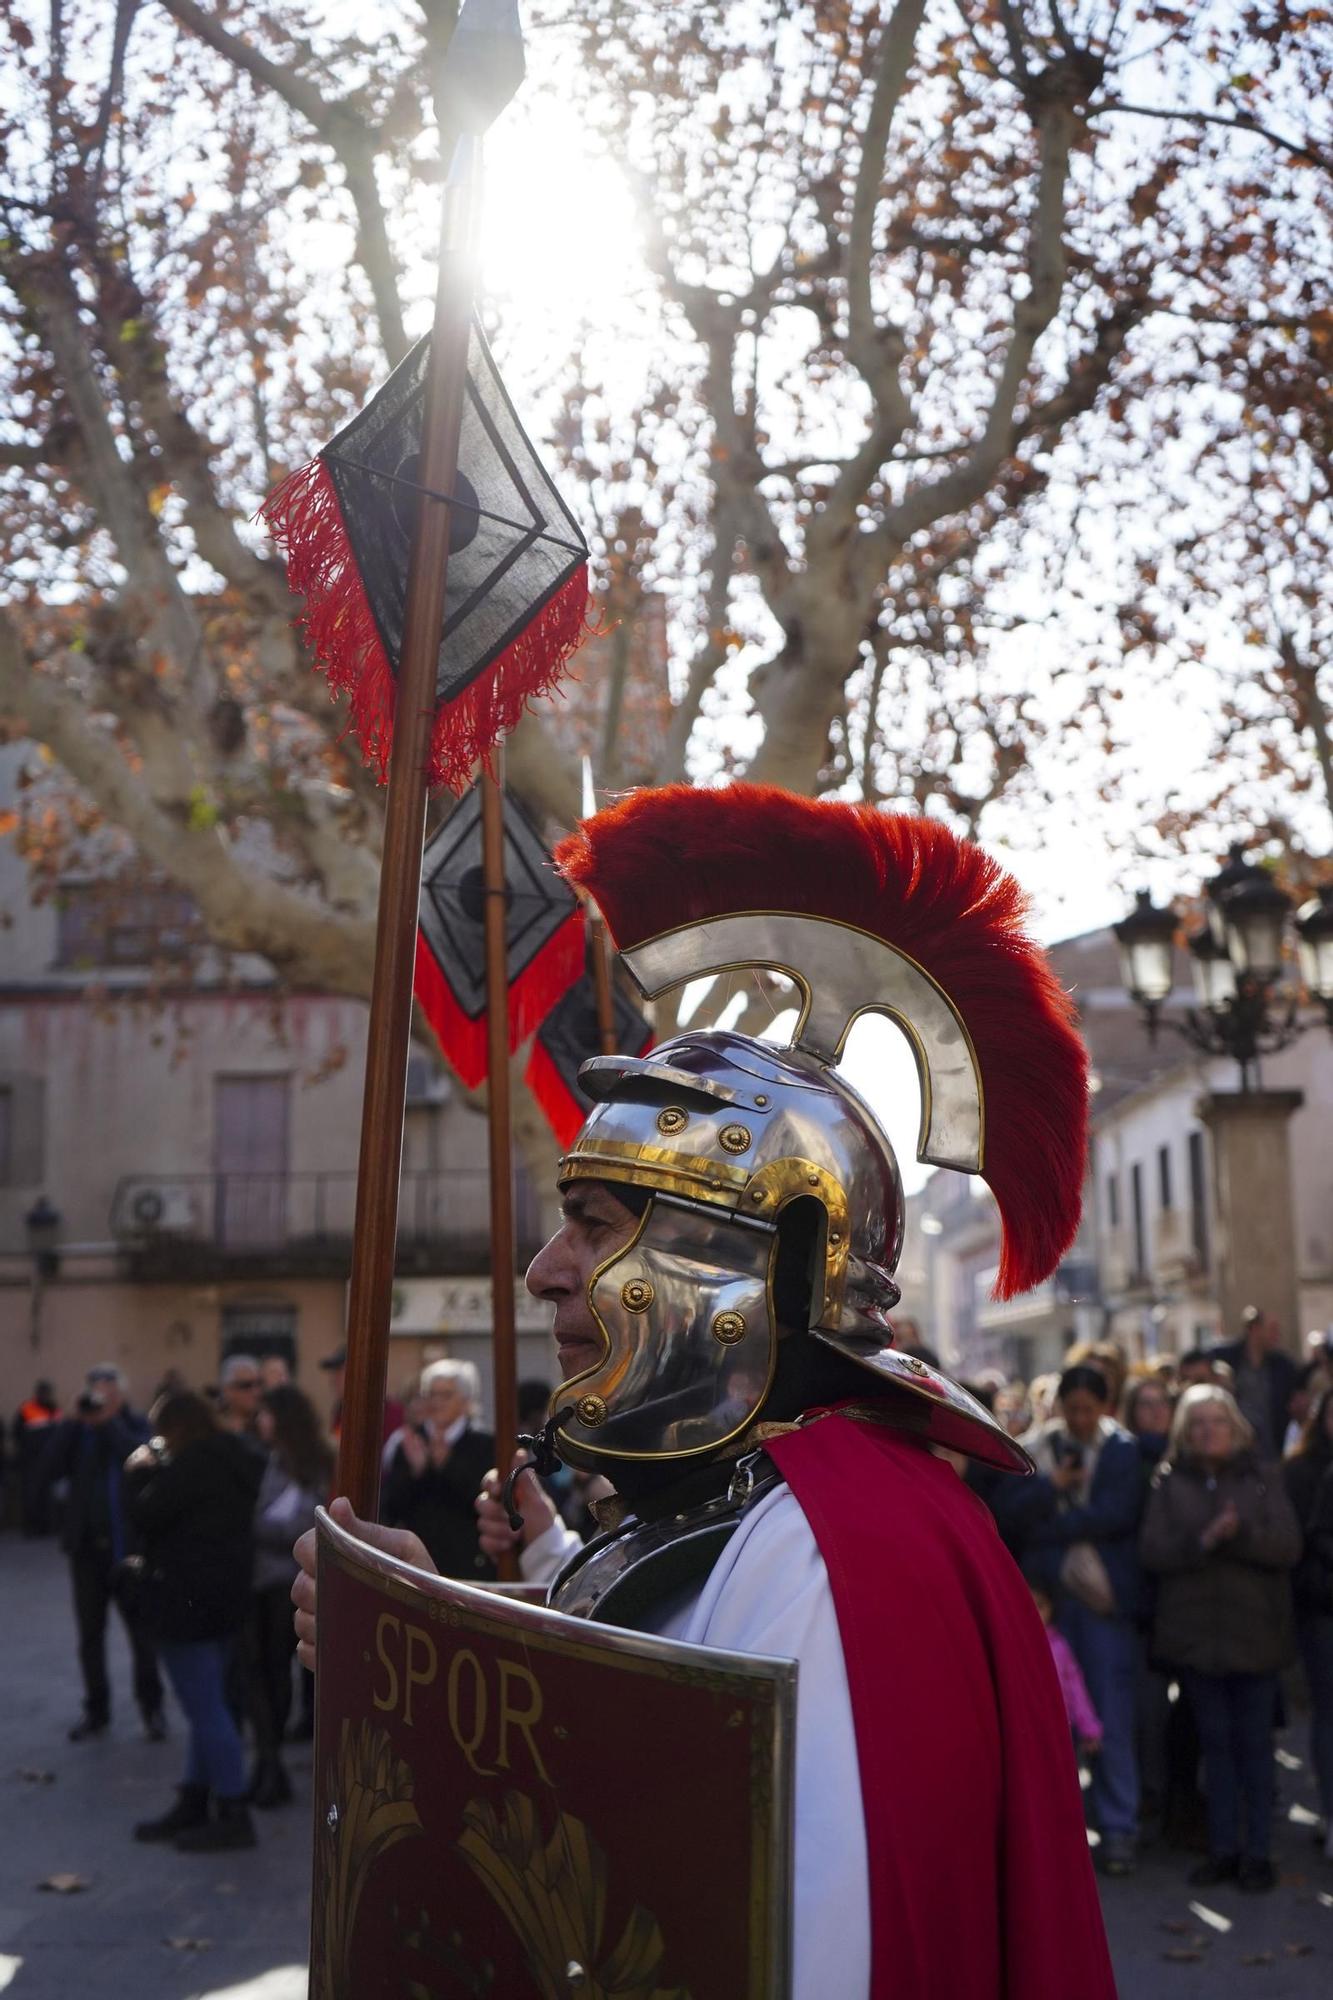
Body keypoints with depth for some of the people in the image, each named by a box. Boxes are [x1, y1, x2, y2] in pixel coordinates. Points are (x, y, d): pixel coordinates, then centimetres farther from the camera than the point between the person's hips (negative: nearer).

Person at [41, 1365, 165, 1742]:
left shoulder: (138, 1426, -2)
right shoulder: (74, 1430, 5)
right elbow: (48, 1474, -9)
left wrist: (109, 1422, -20)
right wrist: (73, 1423, -15)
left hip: (130, 1546, -3)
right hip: (87, 1545, 3)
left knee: (142, 1629, 3)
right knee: (90, 1633, 8)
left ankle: (151, 1707, 14)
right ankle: (96, 1710, 19)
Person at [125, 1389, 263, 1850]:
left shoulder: (190, 1464, -21)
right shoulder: (235, 1460, 10)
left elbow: (146, 1514, -19)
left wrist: (140, 1473, -4)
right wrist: (155, 1472, 12)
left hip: (187, 1599, -10)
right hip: (227, 1594, 10)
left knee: (205, 1708, -3)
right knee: (208, 1704, 16)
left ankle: (234, 1814, 2)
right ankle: (193, 1803, 25)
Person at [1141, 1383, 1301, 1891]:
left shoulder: (1262, 1478, 3)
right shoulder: (1170, 1482, 5)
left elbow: (1288, 1545, -6)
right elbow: (1153, 1551, -5)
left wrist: (1239, 1534, -22)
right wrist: (1203, 1540, -19)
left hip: (1255, 1630, -1)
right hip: (1195, 1631, 1)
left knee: (1254, 1744, 4)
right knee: (1215, 1742, 8)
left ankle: (1257, 1851, 13)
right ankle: (1223, 1848, 16)